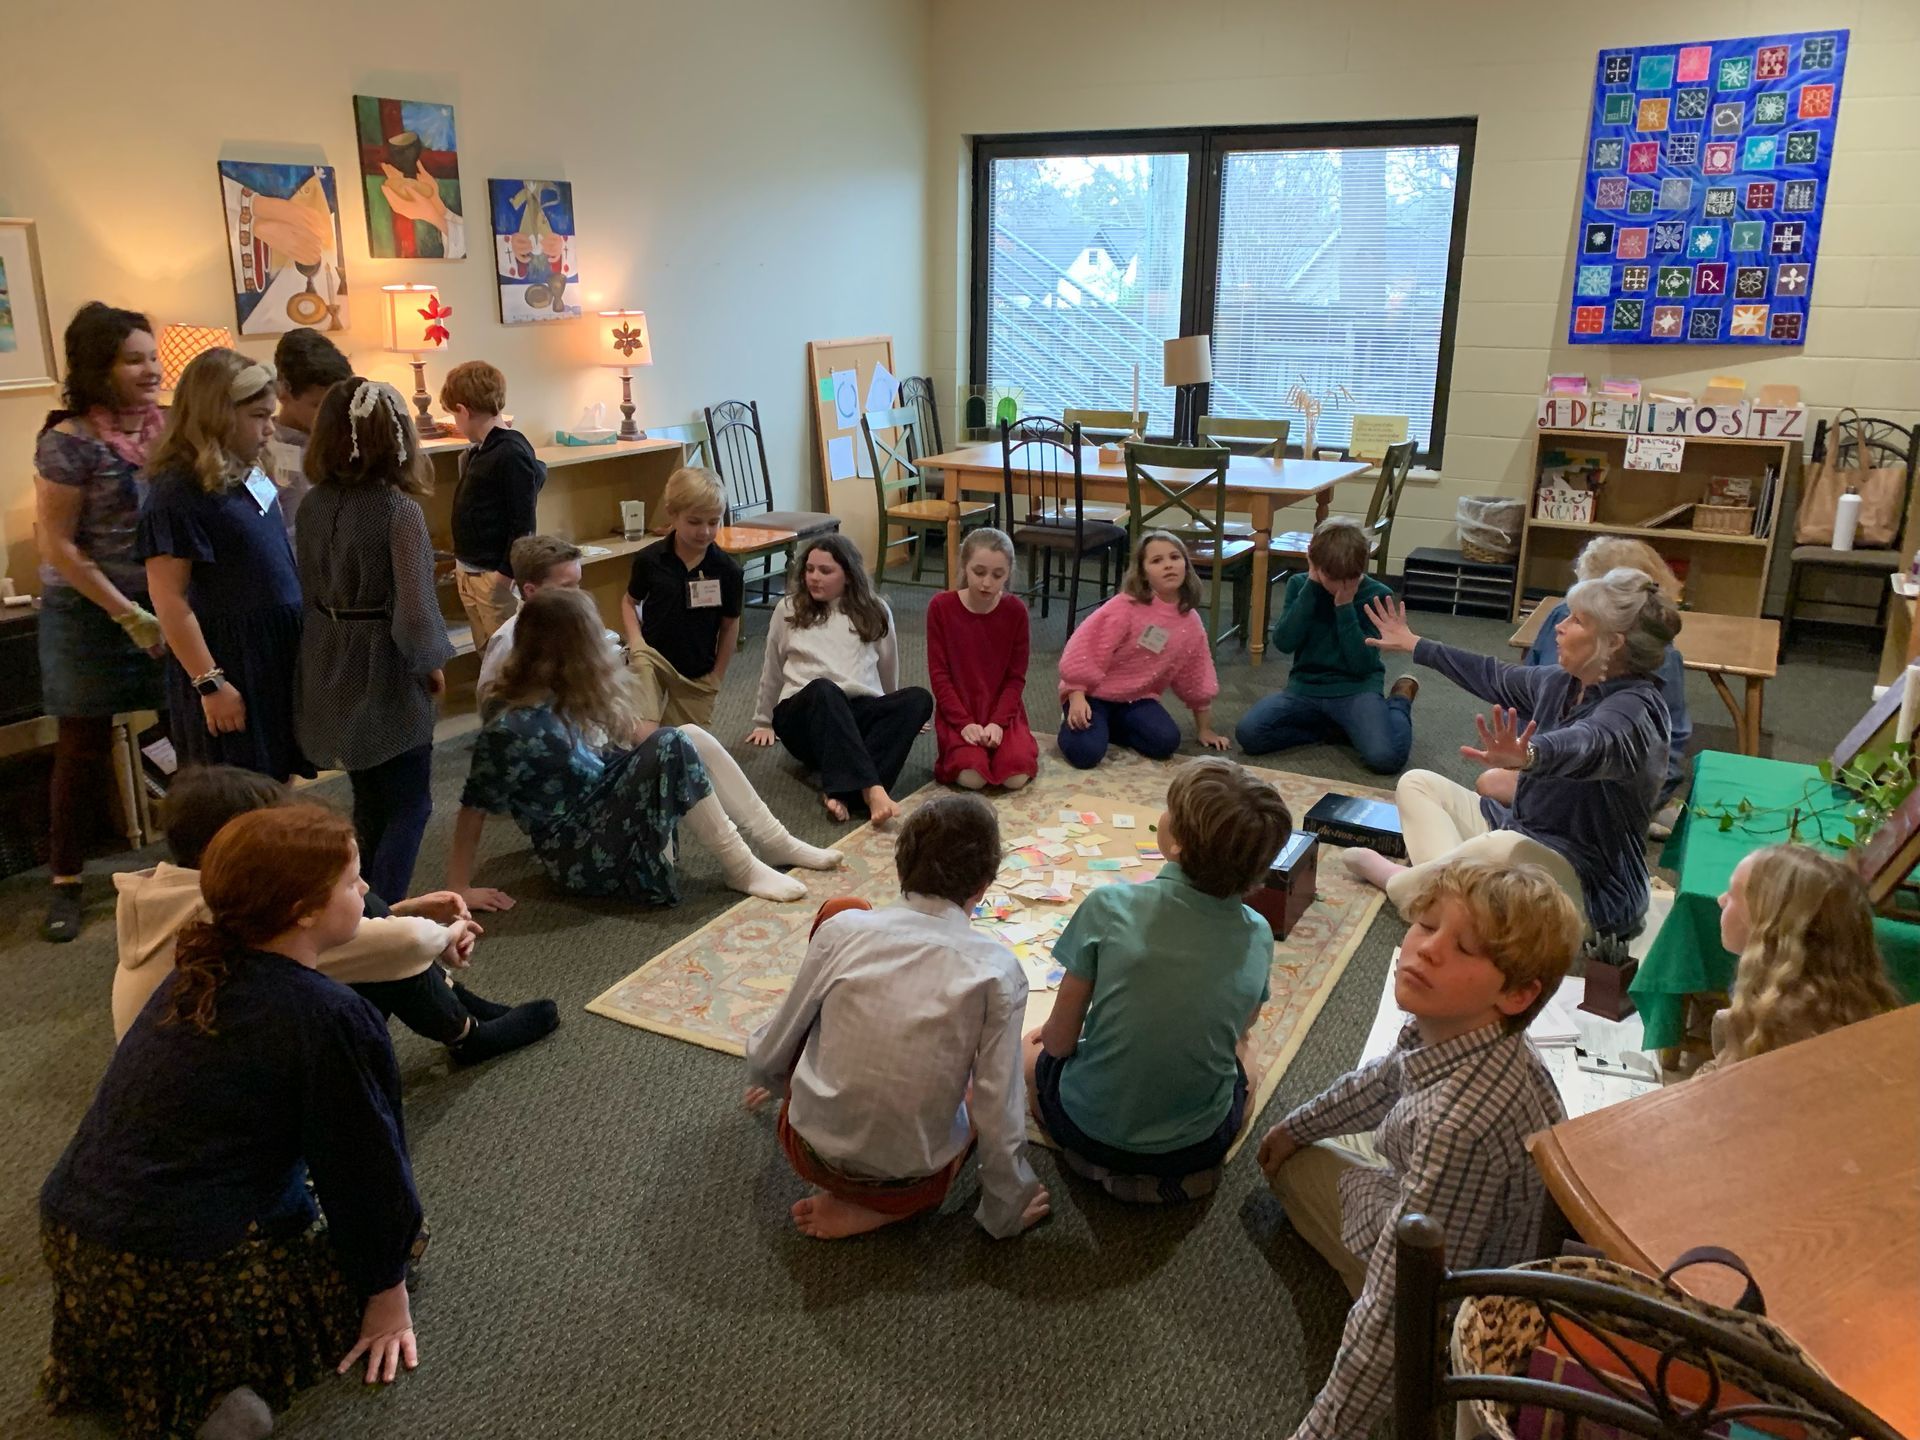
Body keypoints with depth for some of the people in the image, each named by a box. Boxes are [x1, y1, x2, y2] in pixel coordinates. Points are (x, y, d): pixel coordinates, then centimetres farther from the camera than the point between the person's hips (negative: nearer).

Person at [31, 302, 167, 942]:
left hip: (171, 604, 4)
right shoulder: (69, 442, -13)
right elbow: (56, 544, -12)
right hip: (93, 613, -4)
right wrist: (128, 615, -15)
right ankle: (66, 880, 21)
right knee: (83, 748, 6)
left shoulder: (169, 428, 0)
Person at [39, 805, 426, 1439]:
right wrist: (388, 1298, 4)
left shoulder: (198, 975, 6)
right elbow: (369, 1167, -9)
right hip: (184, 1275, -7)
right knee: (396, 1228, 14)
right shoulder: (334, 1020, -18)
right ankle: (222, 1374, -4)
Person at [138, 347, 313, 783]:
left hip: (276, 655, 8)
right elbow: (170, 602, -19)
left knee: (275, 786, 16)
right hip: (227, 662, -8)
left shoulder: (250, 477, 9)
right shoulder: (178, 492, -17)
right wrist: (209, 684, -20)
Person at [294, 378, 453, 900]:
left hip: (329, 668, 7)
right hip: (385, 670, -7)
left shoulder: (314, 504, 0)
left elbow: (308, 588, 8)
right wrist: (432, 661, -5)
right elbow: (415, 606, -21)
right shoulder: (400, 510, -19)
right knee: (410, 804, 6)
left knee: (370, 801, 21)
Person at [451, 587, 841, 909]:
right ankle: (741, 869, -13)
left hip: (602, 809, 9)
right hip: (582, 857, -9)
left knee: (692, 737, -4)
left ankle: (775, 843, 2)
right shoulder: (511, 729, -24)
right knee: (674, 749, -24)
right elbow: (473, 809, -18)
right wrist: (461, 889, -16)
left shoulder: (562, 697, 0)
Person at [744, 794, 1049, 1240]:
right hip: (910, 1179, -1)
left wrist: (767, 1079, 26)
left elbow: (768, 1054, 2)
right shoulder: (997, 971, -14)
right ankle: (884, 1208, 9)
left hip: (811, 1151, 2)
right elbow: (997, 1112, -12)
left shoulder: (843, 929, -9)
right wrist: (1007, 1212, 6)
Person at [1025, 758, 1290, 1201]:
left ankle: (1109, 1165, 7)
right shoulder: (1257, 937, -13)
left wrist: (1050, 1035, 10)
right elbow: (1240, 1026, 6)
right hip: (1200, 1143, 3)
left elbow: (1060, 1040, -13)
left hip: (1090, 1127, -2)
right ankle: (1184, 1168, 11)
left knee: (1031, 1053, 29)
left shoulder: (1109, 907, -22)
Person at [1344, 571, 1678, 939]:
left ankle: (1400, 883, -13)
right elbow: (1494, 677, 21)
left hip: (1592, 882, -9)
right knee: (1417, 782, 7)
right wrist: (1415, 645, 30)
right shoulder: (1562, 684, 3)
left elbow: (1589, 743, -46)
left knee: (1507, 849, -40)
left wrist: (1527, 755, -69)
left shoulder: (1636, 706, -23)